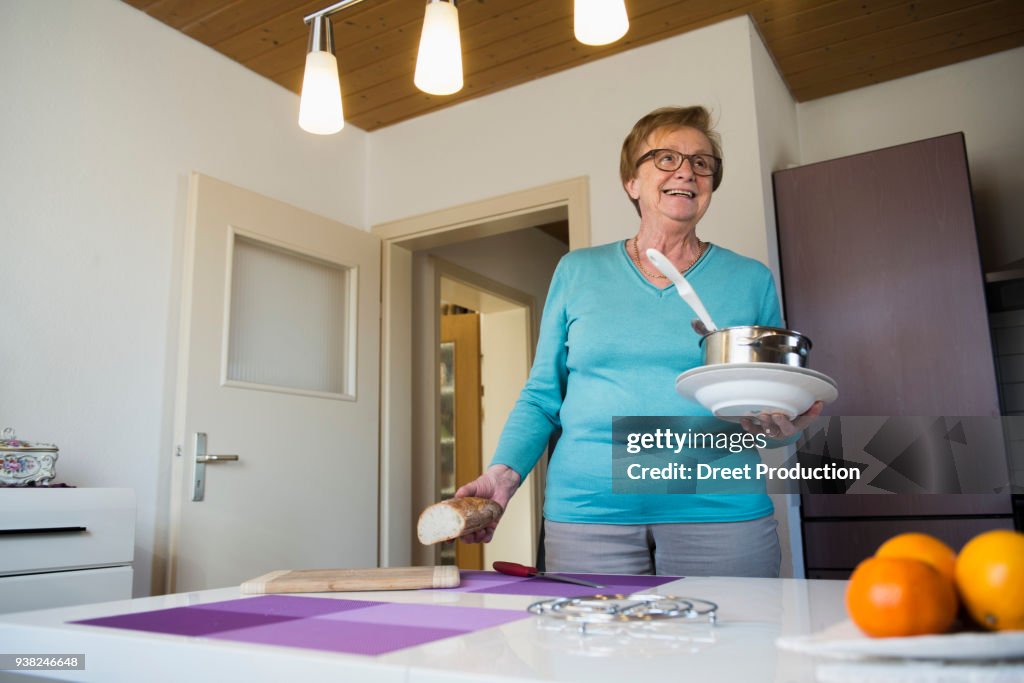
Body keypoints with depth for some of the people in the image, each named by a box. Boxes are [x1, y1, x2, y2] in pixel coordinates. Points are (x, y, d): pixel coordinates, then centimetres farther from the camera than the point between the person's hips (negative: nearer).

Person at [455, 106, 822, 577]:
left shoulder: (749, 280, 9)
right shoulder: (578, 272, 9)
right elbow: (542, 397, 9)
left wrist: (785, 425, -9)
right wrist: (505, 472, -7)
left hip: (720, 516, 1)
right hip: (586, 516, 0)